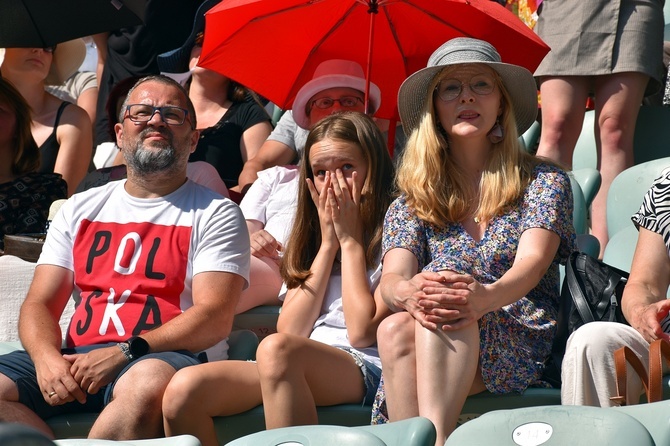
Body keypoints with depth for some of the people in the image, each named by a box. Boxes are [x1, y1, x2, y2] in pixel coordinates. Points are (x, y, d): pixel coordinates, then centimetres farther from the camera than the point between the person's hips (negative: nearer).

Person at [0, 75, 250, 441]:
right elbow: (39, 304, 13)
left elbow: (214, 318, -6)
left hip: (166, 357, -4)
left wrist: (124, 351, -19)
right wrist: (47, 359, -11)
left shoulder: (214, 214, 7)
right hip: (78, 358, 4)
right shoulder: (80, 209, 21)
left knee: (147, 382, -40)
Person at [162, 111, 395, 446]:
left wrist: (350, 239, -2)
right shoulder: (311, 237, 22)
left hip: (365, 368, -6)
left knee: (277, 349, -38)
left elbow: (362, 332, -10)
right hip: (297, 369, 6)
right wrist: (328, 243, 5)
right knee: (184, 390, -21)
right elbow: (291, 329, 8)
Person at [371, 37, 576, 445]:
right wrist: (410, 292, -30)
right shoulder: (411, 203, 16)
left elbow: (532, 261, -9)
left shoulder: (543, 182, 10)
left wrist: (487, 297, -35)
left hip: (518, 347, -2)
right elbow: (393, 278, -2)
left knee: (446, 272, -33)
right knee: (394, 328, -33)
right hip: (431, 350, 2)